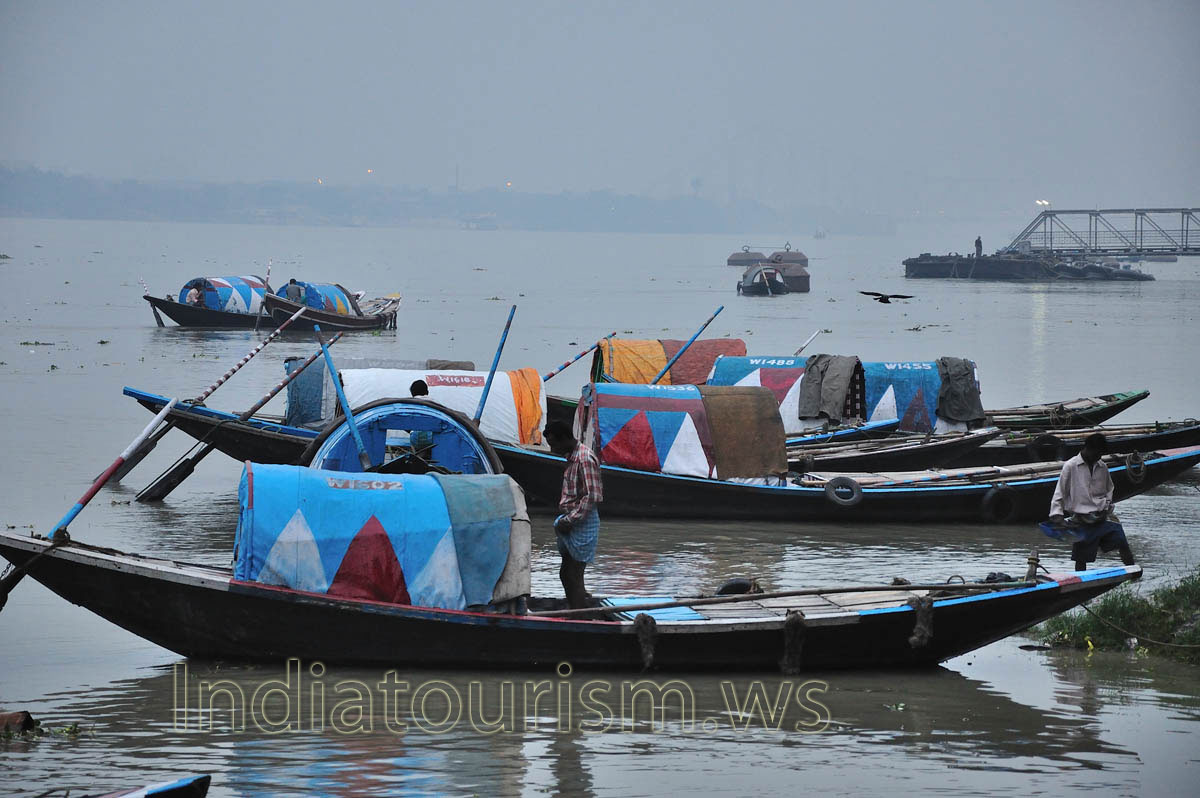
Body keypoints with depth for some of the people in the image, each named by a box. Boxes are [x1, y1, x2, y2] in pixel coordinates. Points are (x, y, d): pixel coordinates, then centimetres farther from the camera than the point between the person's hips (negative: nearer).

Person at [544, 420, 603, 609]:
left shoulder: (585, 459, -18)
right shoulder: (572, 457, 13)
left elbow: (591, 497, -23)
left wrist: (569, 520, -20)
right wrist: (565, 520, 13)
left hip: (583, 522, -10)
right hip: (572, 522, 10)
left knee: (574, 577, -8)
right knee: (566, 574, 14)